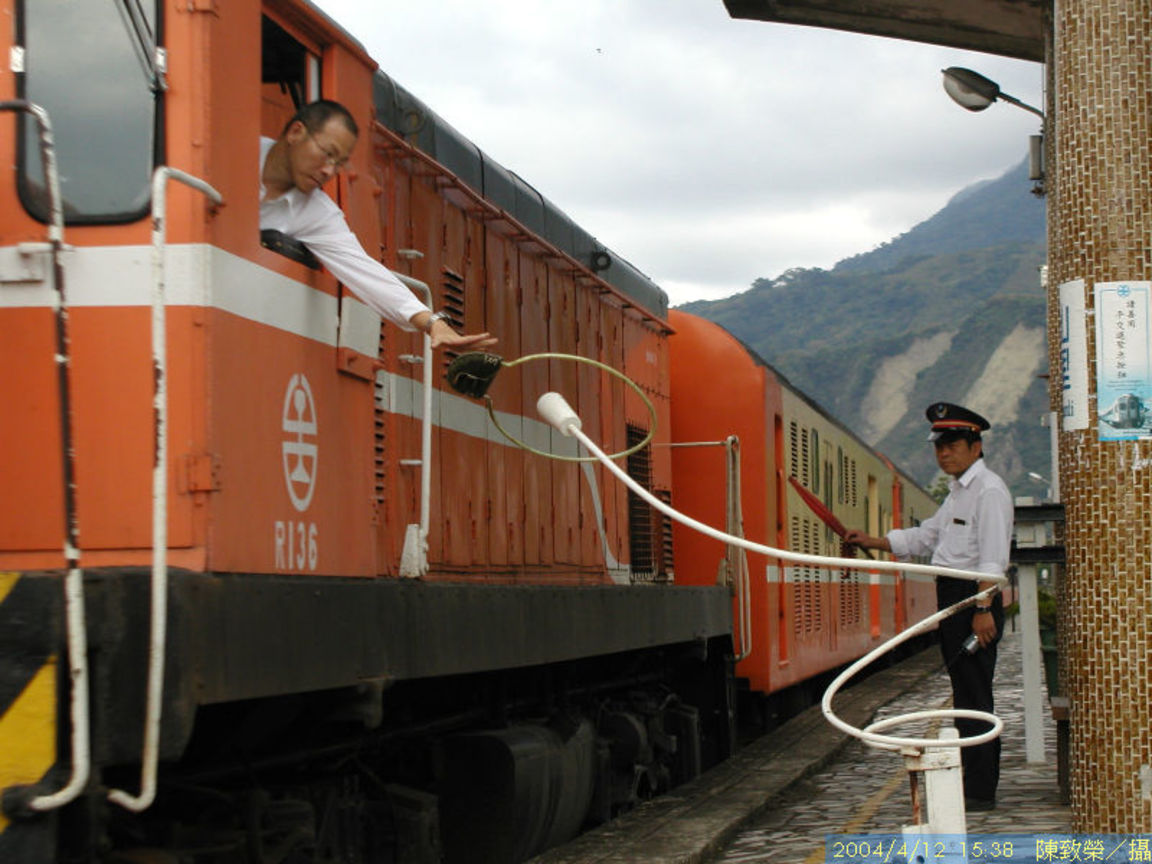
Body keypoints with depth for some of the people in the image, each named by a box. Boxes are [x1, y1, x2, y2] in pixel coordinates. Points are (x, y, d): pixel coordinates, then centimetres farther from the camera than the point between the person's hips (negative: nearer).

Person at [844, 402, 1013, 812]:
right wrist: (870, 542, 22)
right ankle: (974, 783, 20)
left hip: (973, 598, -10)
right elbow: (924, 536, 28)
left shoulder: (988, 490, -11)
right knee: (965, 694, 13)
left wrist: (983, 609, -24)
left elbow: (992, 557, -18)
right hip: (951, 595, 10)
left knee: (974, 695, -10)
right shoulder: (958, 492, 20)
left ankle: (981, 792, -8)